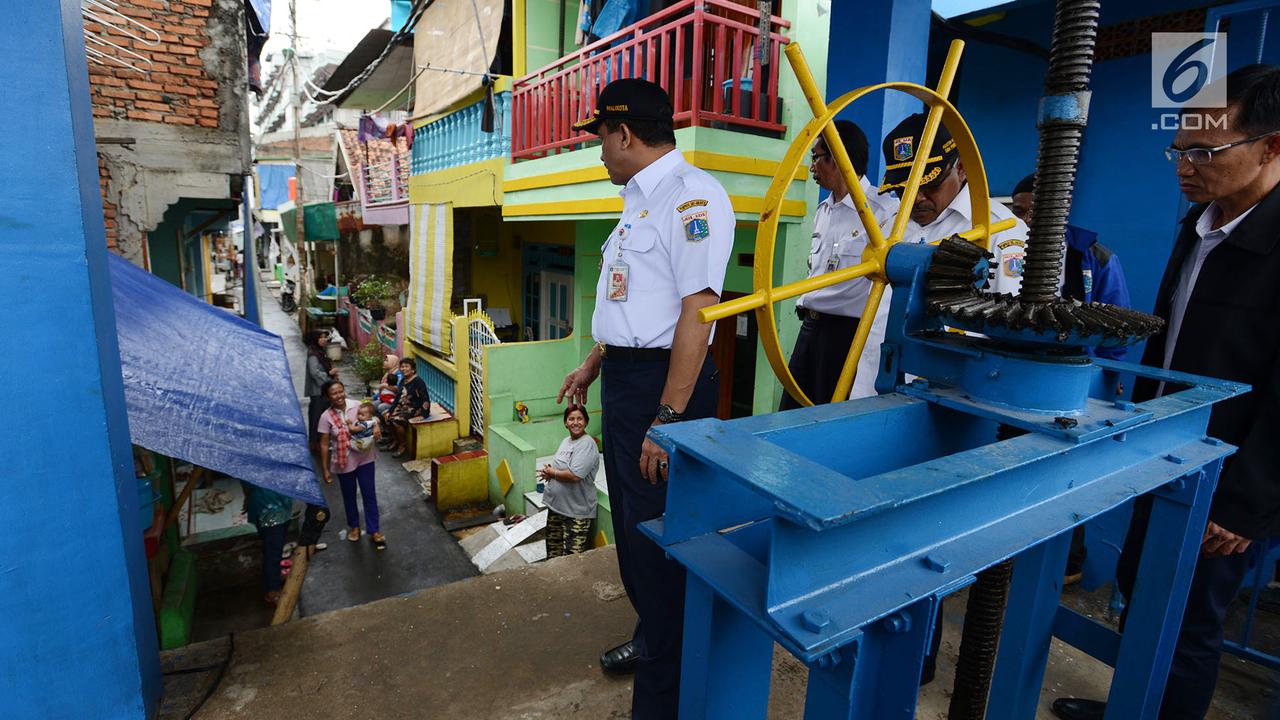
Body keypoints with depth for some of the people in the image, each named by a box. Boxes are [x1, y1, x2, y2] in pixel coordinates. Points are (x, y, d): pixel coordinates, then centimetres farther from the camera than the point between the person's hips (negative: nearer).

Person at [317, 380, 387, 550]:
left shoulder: (357, 405, -9)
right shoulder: (326, 417, -12)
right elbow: (324, 444, -6)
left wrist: (376, 426, -18)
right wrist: (325, 468, -4)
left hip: (364, 458, 1)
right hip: (344, 462, -1)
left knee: (369, 494, 6)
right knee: (349, 496, 17)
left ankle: (374, 530, 19)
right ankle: (354, 526, 40)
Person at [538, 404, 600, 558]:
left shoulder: (587, 444, -17)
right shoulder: (566, 441, 11)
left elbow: (574, 475, -27)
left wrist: (552, 473, -10)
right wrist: (549, 469, -1)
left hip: (576, 511, -9)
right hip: (556, 505, 9)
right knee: (553, 551, 20)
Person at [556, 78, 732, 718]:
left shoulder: (690, 193, -15)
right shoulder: (640, 200, 16)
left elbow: (697, 310, -23)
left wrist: (668, 420, -26)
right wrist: (593, 365, 29)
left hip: (665, 384, -10)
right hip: (623, 378, 10)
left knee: (658, 539, 1)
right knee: (631, 525, 22)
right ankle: (651, 638, 47)